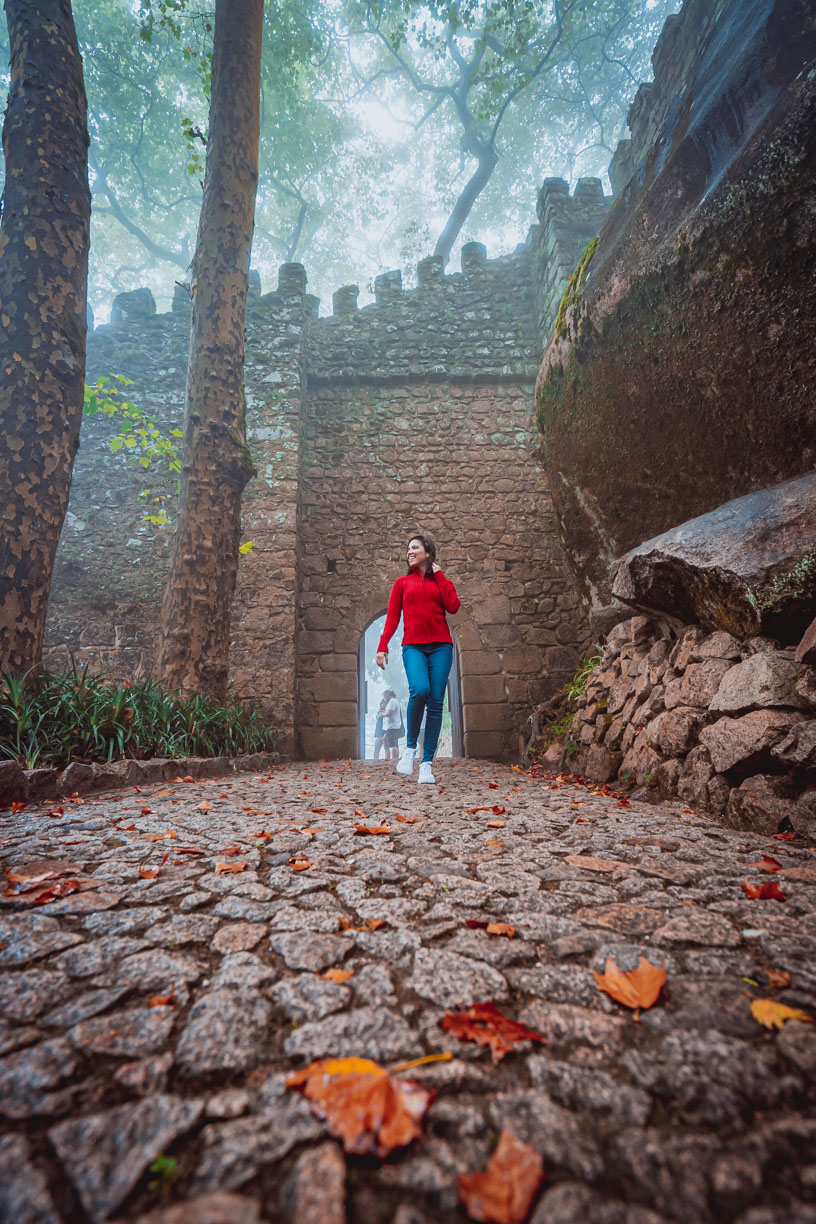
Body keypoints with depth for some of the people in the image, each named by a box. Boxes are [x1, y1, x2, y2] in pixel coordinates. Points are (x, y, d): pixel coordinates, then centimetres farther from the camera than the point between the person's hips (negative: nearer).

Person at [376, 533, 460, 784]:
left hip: (440, 645, 1)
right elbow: (392, 617, 10)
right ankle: (410, 747, -6)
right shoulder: (402, 582, 17)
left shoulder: (441, 581, 17)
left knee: (436, 702, -5)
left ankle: (427, 763, 2)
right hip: (413, 645, -1)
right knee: (419, 690, -26)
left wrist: (439, 575, 5)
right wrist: (382, 647, -1)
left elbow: (453, 607, -2)